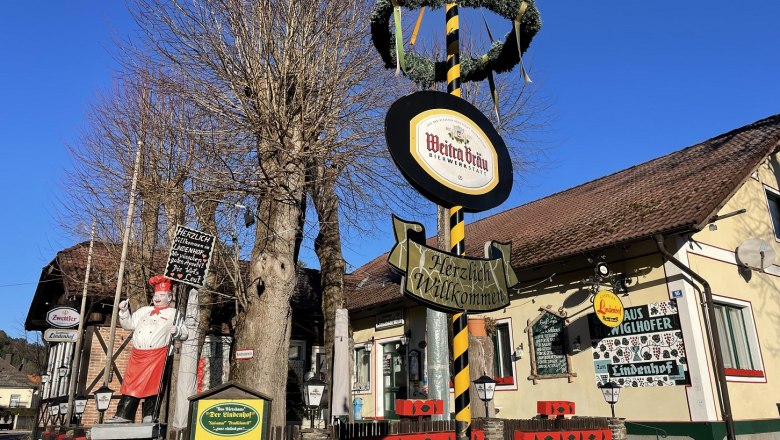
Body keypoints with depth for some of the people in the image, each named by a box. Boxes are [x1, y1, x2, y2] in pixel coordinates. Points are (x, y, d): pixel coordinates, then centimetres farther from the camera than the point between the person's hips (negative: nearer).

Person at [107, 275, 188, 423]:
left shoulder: (173, 313, 8)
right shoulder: (143, 311, 23)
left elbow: (184, 333, 2)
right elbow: (129, 324, 24)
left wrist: (177, 331, -21)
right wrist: (124, 311, 9)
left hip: (157, 355, -4)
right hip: (137, 354, 5)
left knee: (151, 385, -4)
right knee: (130, 384, 4)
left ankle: (149, 416, 4)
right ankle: (123, 415, 10)